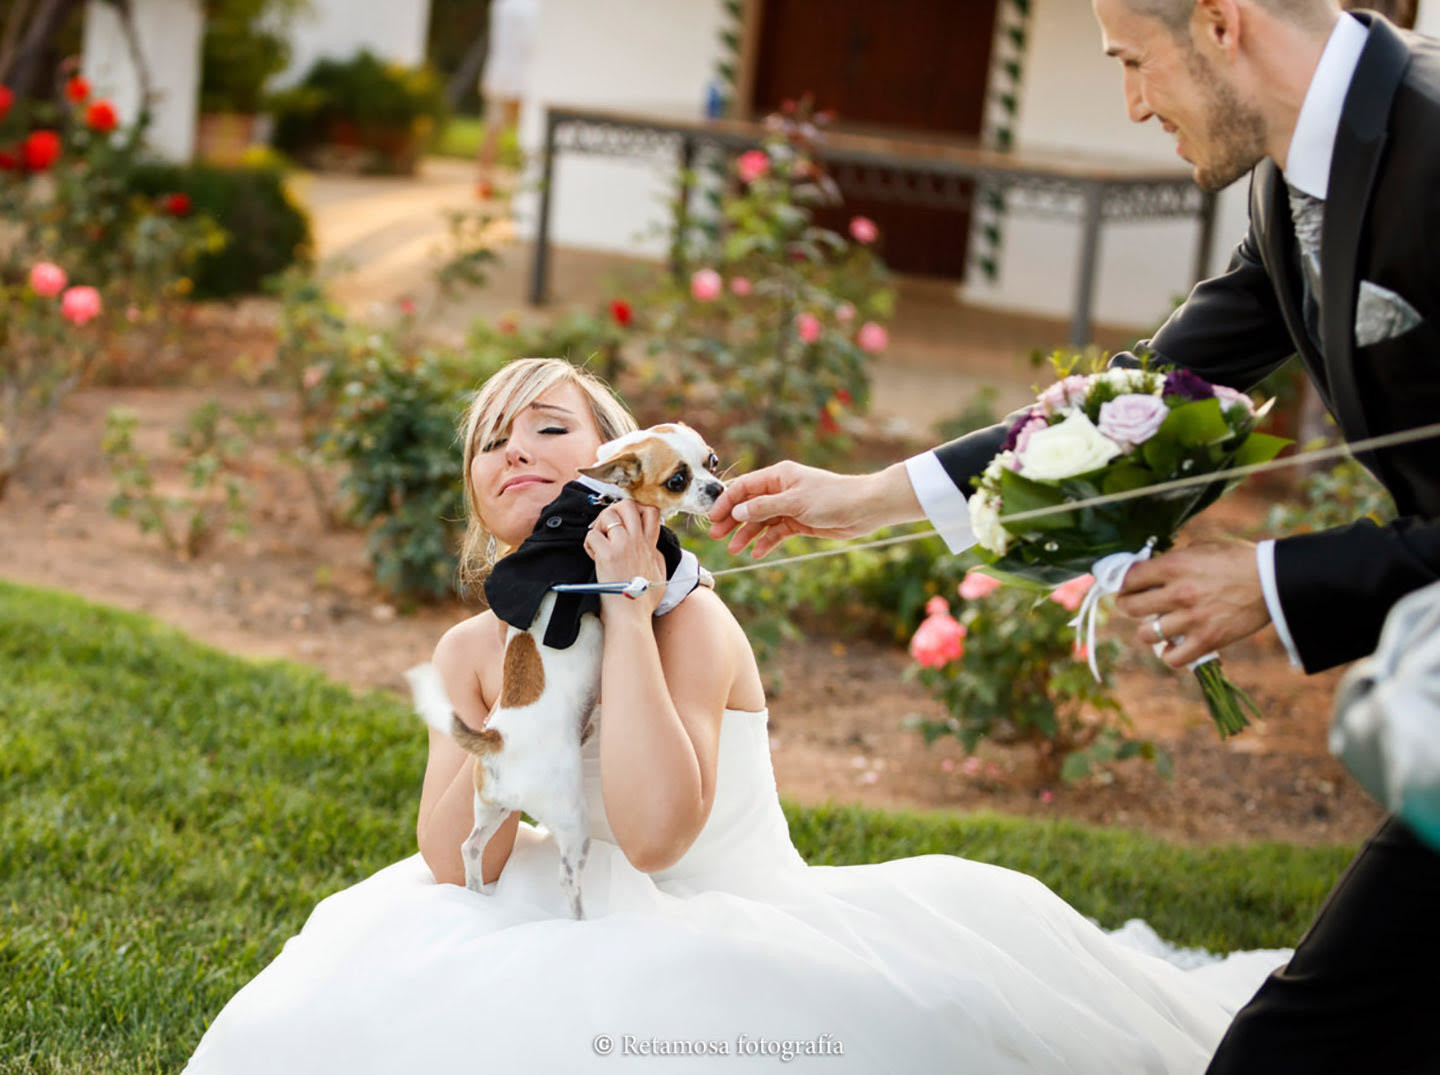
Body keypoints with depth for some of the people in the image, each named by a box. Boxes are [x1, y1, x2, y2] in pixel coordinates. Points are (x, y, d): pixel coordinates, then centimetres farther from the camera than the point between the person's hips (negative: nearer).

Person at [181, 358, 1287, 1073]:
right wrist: (521, 690, -15)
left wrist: (627, 605, -26)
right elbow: (455, 866, -7)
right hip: (615, 955, 4)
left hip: (760, 937, -4)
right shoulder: (473, 649, 0)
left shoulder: (691, 618, -15)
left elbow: (656, 830, -31)